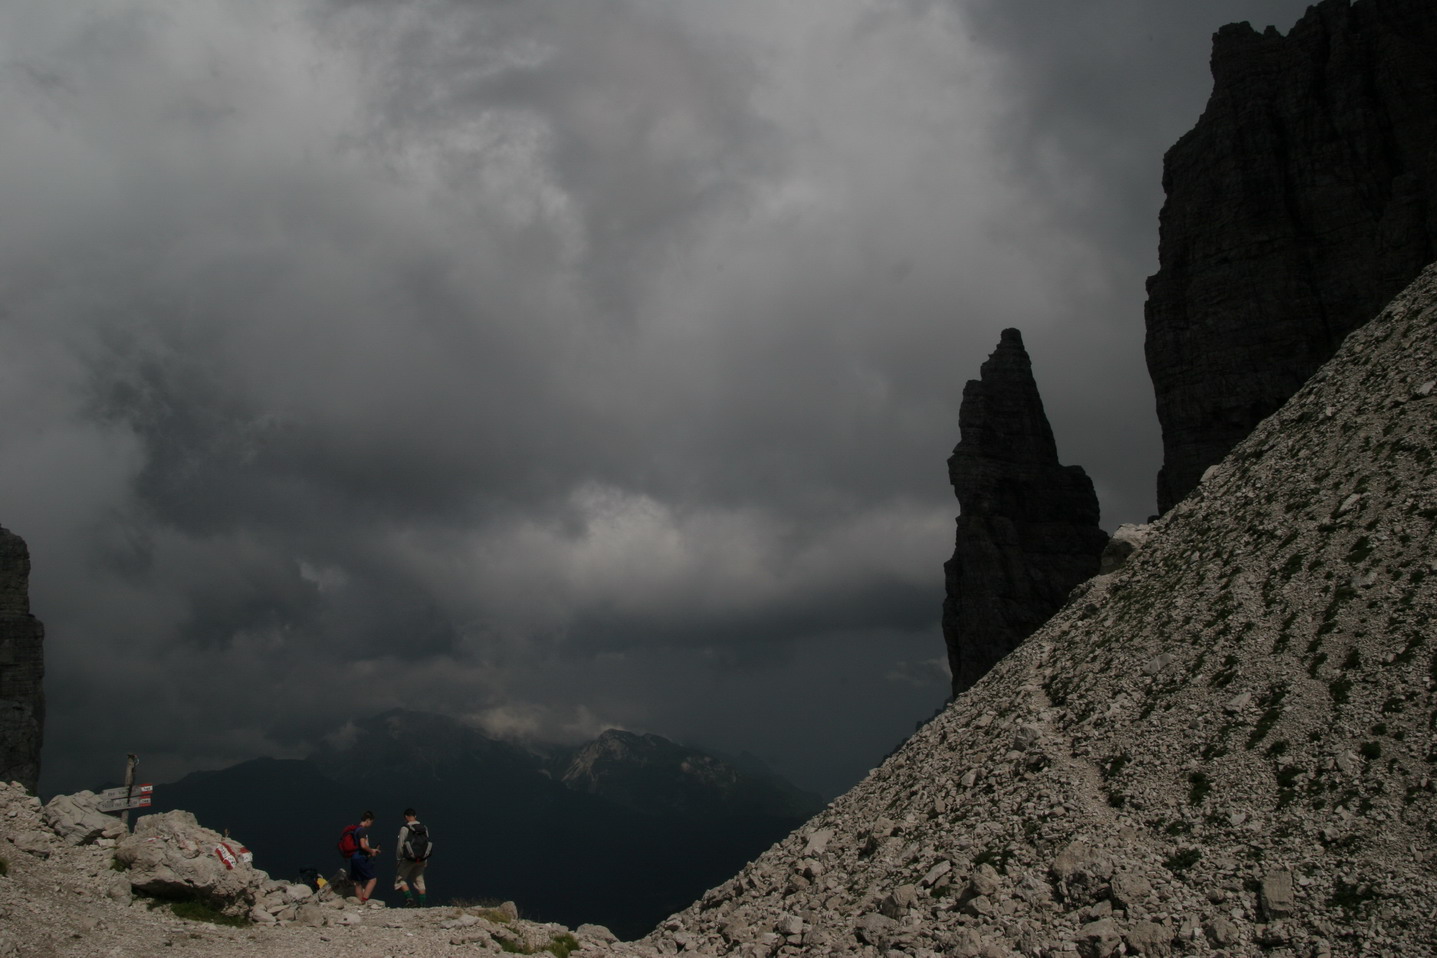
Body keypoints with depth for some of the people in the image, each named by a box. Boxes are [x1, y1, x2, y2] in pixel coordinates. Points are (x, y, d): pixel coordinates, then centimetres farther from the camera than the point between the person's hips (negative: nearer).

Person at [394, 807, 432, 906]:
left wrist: (398, 858, 2)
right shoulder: (424, 827, 7)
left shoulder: (405, 828, -9)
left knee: (401, 878, 9)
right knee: (419, 880, 15)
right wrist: (425, 860, 18)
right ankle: (423, 904, 10)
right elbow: (427, 843, 10)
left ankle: (409, 898, -9)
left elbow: (400, 845, -10)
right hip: (422, 859, 5)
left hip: (409, 858, -5)